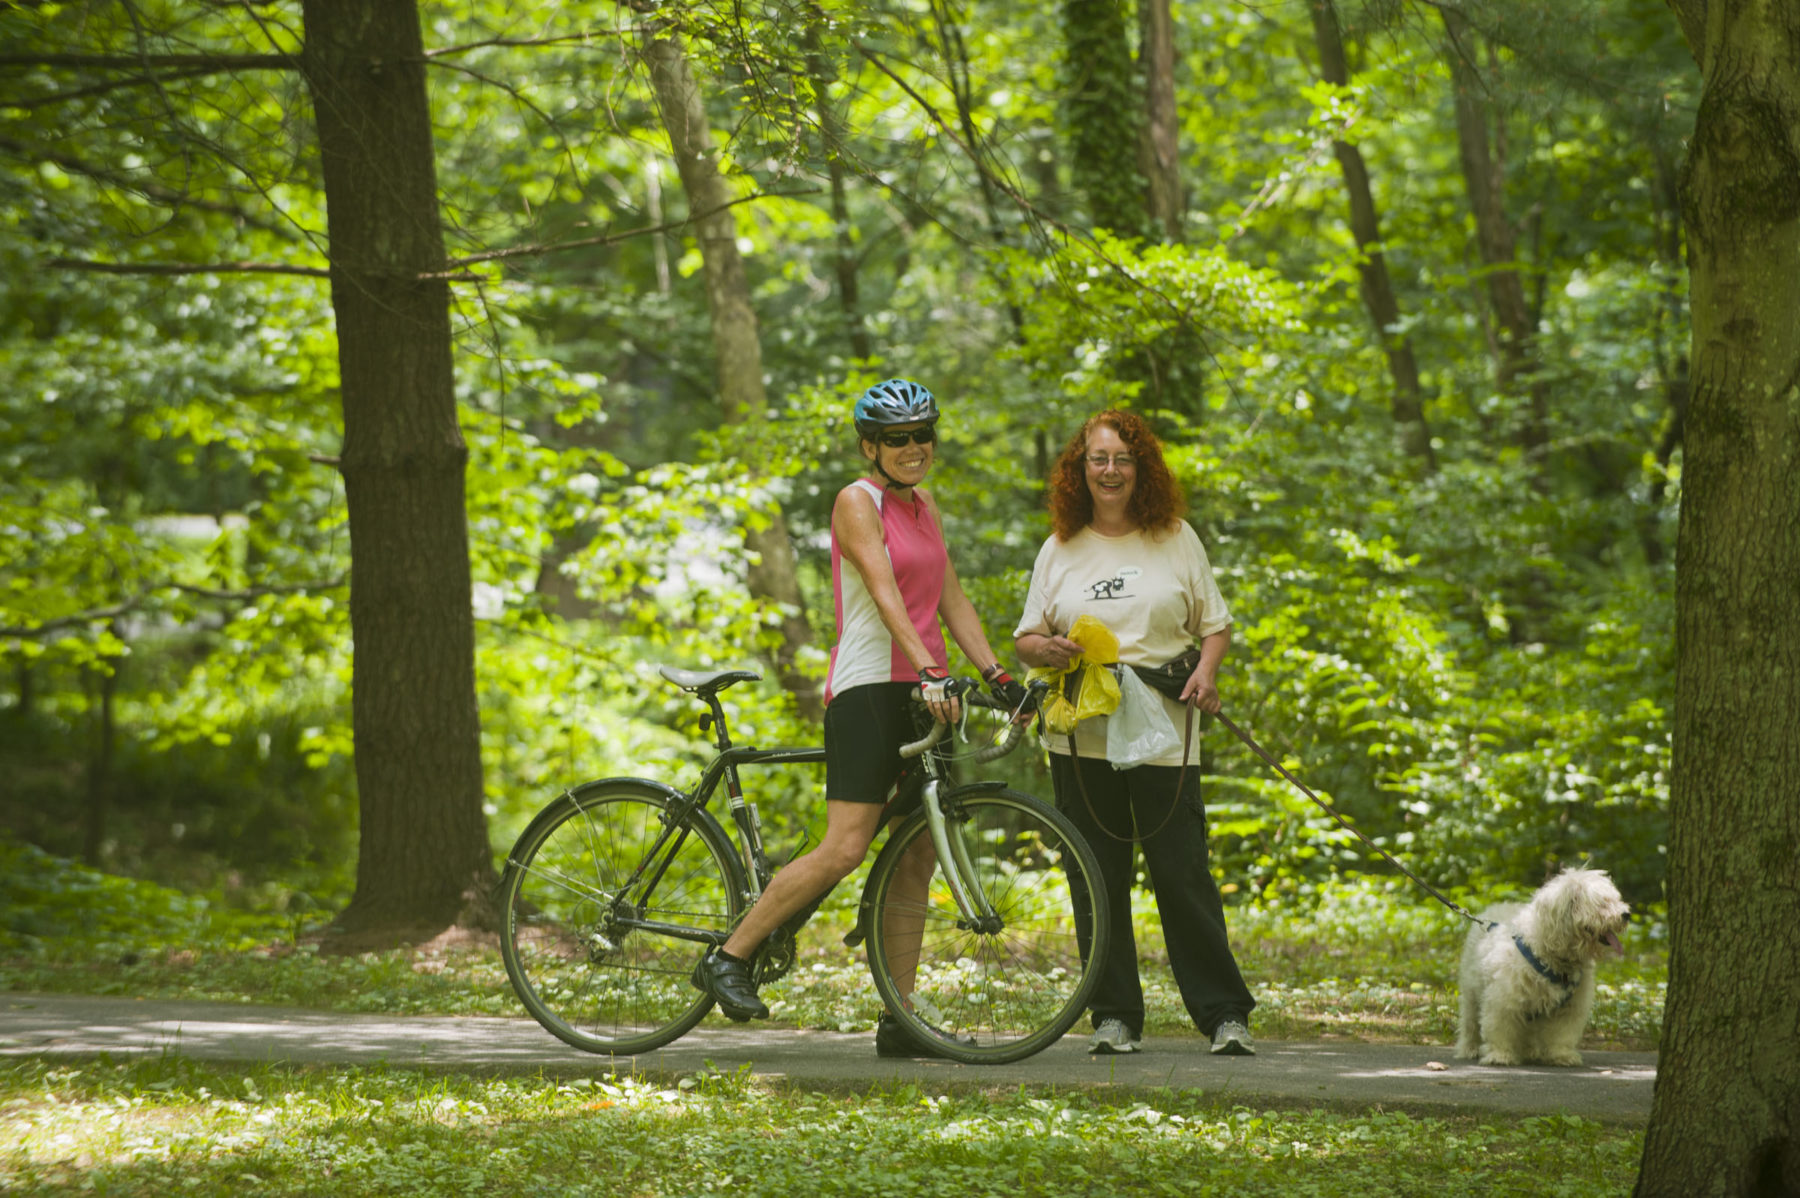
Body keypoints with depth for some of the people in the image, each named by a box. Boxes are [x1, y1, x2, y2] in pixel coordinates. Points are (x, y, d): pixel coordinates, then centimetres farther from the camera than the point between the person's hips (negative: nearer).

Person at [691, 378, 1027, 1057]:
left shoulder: (924, 508, 17)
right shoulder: (858, 502, -7)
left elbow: (952, 601, 16)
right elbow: (885, 593, -20)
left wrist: (999, 677, 6)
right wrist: (928, 672, -31)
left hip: (923, 692, 8)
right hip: (868, 689, -8)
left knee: (918, 860, 4)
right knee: (846, 849, -16)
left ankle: (899, 1023, 6)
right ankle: (728, 959, -3)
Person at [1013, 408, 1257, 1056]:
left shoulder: (1175, 539, 8)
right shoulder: (1060, 549, 11)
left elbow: (1215, 624, 11)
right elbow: (1026, 638, 12)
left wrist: (1206, 670, -9)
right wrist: (1045, 649, -11)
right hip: (1081, 736, 2)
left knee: (1182, 873, -7)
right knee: (1099, 880, 2)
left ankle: (1226, 1014, -1)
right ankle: (1114, 1015, 9)